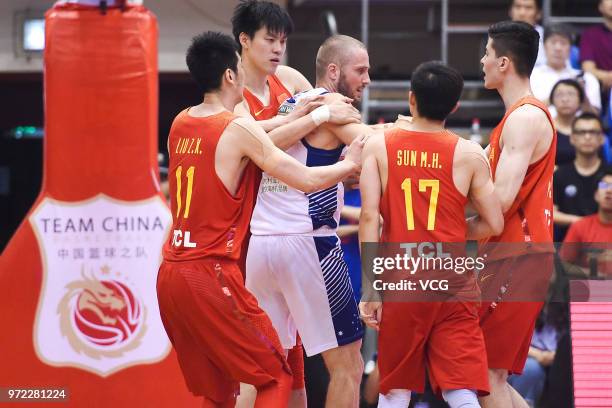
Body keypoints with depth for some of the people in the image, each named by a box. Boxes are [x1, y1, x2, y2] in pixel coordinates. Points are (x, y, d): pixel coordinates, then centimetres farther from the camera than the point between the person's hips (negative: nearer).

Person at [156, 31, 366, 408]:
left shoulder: (181, 124, 11)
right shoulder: (239, 129, -10)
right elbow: (308, 180, -9)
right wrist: (351, 164, 9)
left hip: (170, 274, 7)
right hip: (212, 274, -7)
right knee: (276, 376, 2)